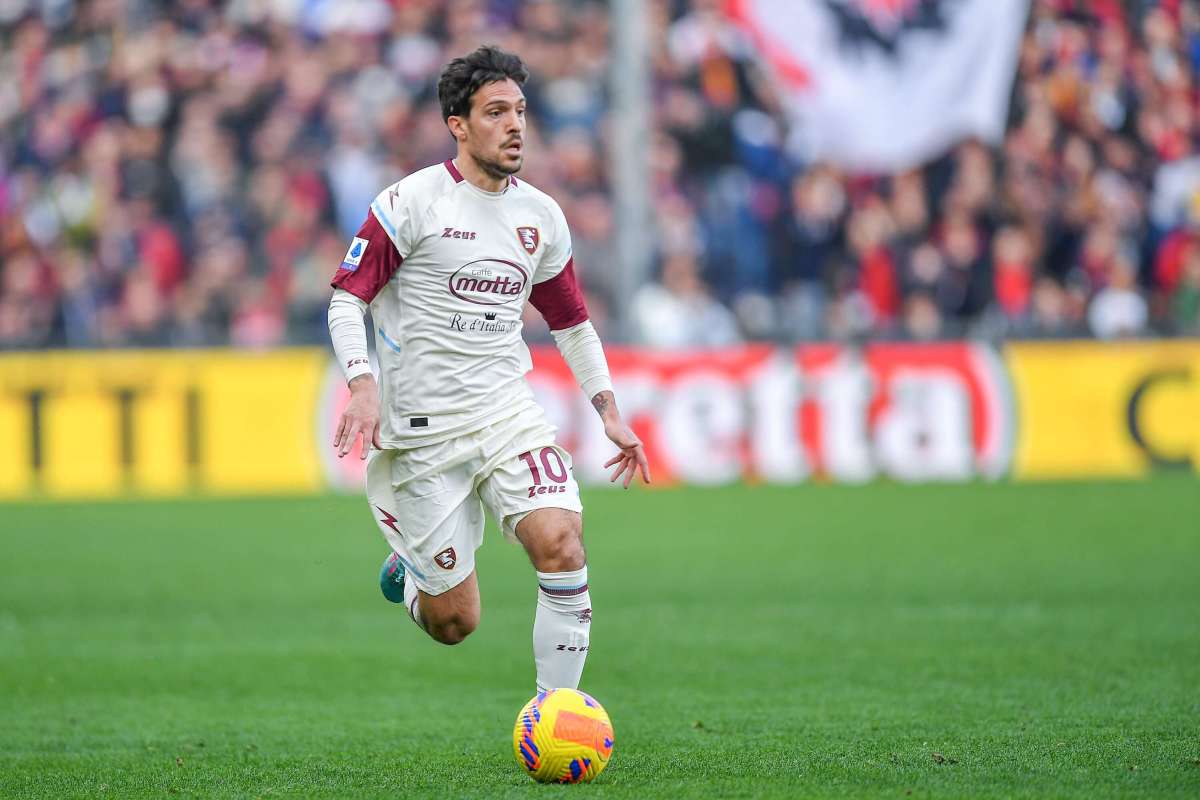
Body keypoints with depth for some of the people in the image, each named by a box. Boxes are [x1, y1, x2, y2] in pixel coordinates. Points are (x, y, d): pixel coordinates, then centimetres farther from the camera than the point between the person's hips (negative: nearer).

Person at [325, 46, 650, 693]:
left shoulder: (541, 216, 9)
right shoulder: (412, 202, -7)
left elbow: (571, 323, 22)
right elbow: (346, 299, -6)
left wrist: (610, 413, 15)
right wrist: (362, 386, -21)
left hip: (508, 414, 4)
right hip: (422, 431, -4)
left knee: (562, 544, -22)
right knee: (454, 623, -1)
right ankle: (411, 566, 37)